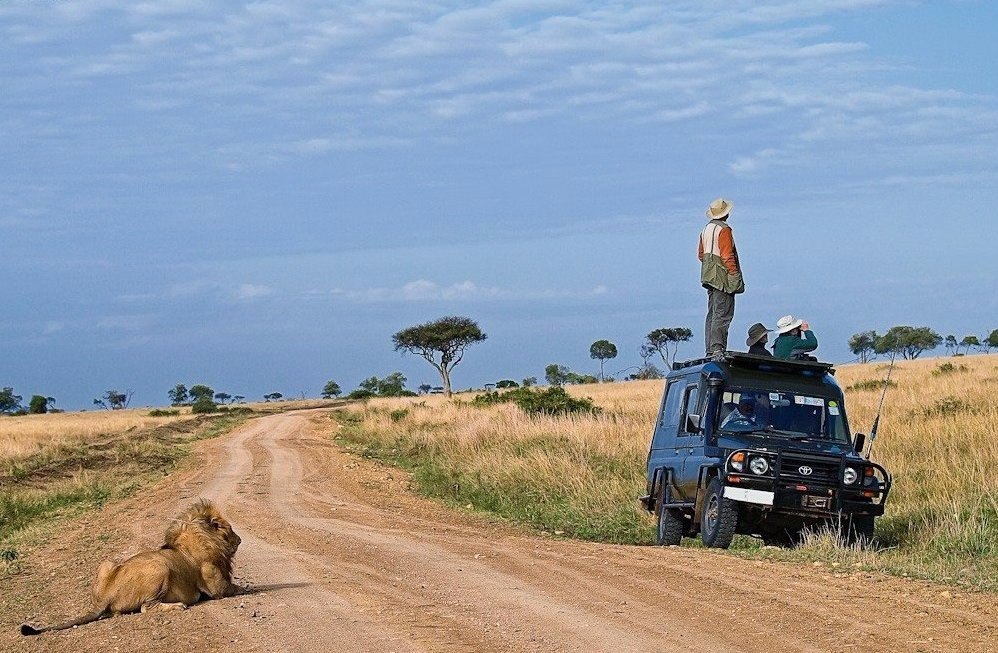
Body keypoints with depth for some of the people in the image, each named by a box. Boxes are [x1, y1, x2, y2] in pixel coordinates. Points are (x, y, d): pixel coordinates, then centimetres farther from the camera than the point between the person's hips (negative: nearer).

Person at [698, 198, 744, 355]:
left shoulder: (706, 229, 14)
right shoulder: (723, 230, -13)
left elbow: (701, 254, 19)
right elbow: (727, 256, -17)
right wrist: (735, 276, -16)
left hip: (709, 276, 9)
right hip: (722, 277, -9)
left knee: (712, 313, 12)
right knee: (722, 314, -10)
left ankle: (710, 349, 11)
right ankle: (717, 348, -17)